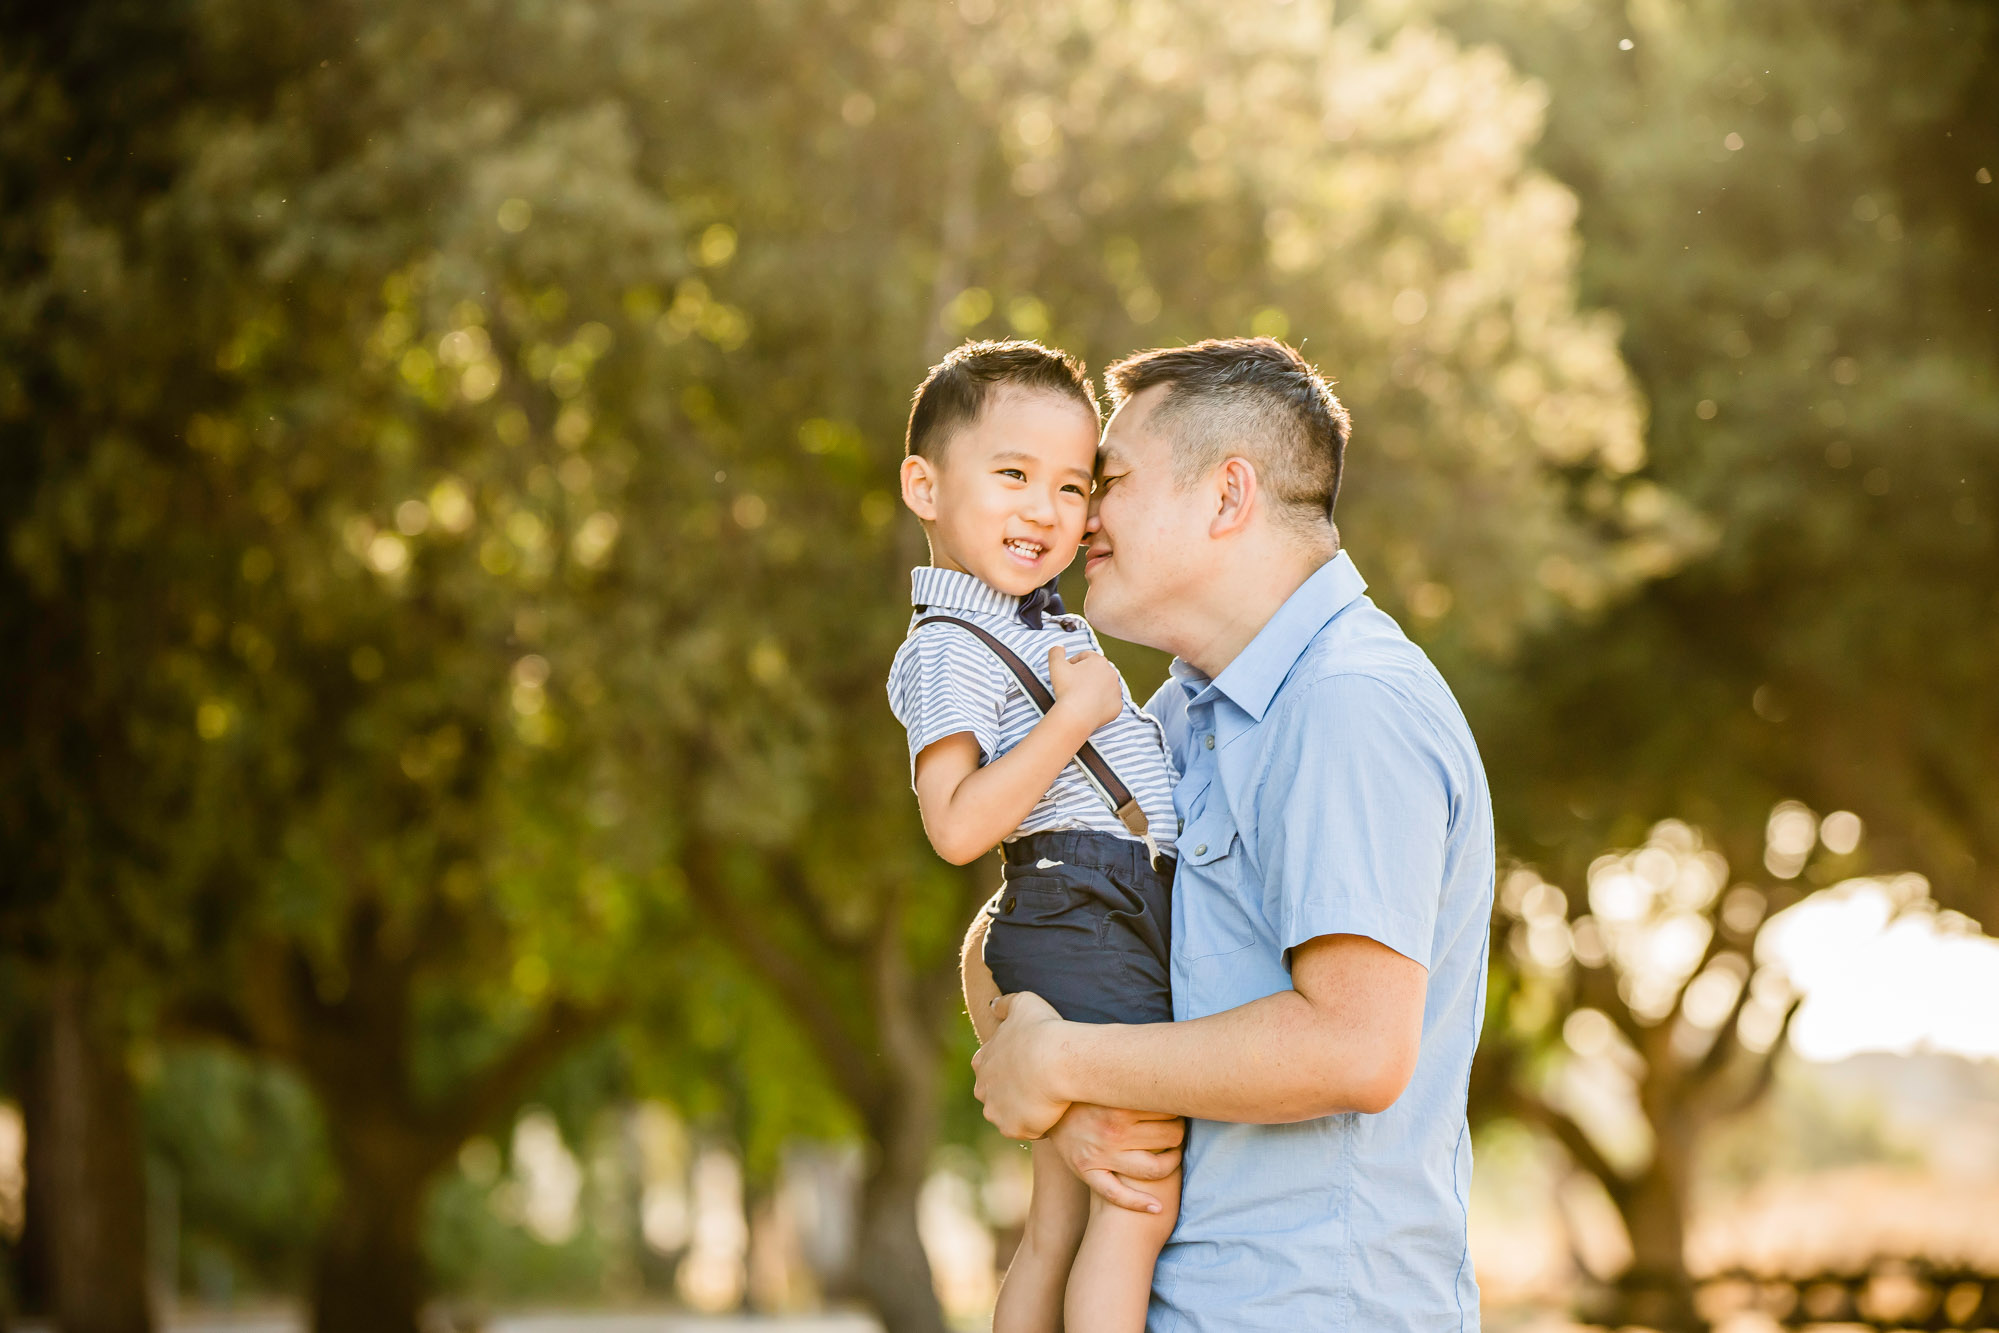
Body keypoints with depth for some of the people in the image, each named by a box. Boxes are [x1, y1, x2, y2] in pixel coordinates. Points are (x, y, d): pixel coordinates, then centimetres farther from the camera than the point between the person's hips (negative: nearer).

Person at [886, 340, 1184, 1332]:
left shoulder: (1048, 624, 22)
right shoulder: (948, 651, -9)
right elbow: (956, 826, -21)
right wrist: (1076, 713, -20)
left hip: (1119, 930, 10)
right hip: (1079, 924, -10)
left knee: (1058, 1233, 10)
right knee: (1143, 1196, -14)